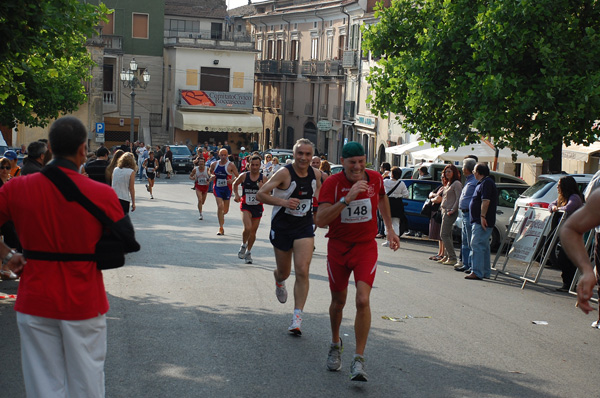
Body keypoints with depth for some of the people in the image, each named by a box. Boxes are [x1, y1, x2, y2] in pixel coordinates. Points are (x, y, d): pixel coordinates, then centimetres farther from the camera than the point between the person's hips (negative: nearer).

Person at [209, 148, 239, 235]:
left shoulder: (231, 165, -7)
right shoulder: (214, 164, 2)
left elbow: (237, 177, -5)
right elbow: (211, 172, 20)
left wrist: (232, 181, -25)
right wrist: (212, 176, -4)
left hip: (227, 188, 0)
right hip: (217, 188, 0)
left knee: (225, 210, 10)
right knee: (220, 206, -17)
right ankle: (221, 228, -13)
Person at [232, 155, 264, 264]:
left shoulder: (263, 178, -4)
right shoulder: (244, 176, -5)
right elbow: (235, 184, 15)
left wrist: (261, 188, -21)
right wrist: (236, 194, 0)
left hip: (257, 207, 2)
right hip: (246, 206, -2)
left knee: (253, 232, 10)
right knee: (248, 228, -23)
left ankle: (248, 252, 31)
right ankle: (243, 245, 5)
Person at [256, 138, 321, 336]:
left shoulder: (315, 174, -1)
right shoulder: (284, 173, -16)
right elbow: (260, 194, -19)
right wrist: (282, 201, -31)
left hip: (305, 227, 2)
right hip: (282, 228, -2)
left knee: (302, 271, -13)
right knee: (284, 272, 13)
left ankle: (297, 318, -9)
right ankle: (278, 280, 53)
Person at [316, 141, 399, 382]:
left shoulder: (375, 179, -6)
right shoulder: (332, 183, -15)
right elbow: (321, 220, -28)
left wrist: (389, 229, 21)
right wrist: (347, 198, -36)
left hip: (366, 247, 0)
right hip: (338, 247, 0)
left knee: (363, 300, -17)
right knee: (338, 302, 14)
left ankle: (359, 360, -9)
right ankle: (335, 344, 43)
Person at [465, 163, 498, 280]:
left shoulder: (486, 183, -13)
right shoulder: (483, 183, 20)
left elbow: (486, 201, -23)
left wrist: (482, 216, -26)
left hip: (482, 222, -11)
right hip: (479, 221, 11)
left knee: (477, 245, -14)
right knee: (484, 246, 14)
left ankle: (477, 272, -17)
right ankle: (485, 272, 19)